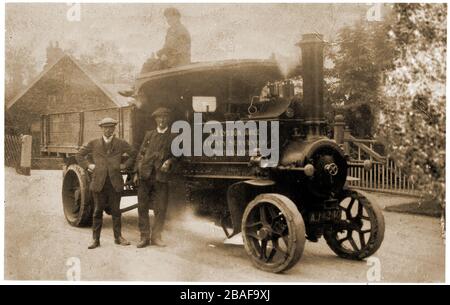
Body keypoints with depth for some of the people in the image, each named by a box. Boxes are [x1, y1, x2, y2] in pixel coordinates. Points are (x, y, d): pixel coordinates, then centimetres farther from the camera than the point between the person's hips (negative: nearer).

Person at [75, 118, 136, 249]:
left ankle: (118, 237, 18)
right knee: (98, 211, 5)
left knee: (116, 211, 8)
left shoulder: (121, 144, 5)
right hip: (99, 183, 0)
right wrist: (88, 165, 2)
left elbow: (134, 154, 12)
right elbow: (79, 155, 14)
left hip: (115, 183, 0)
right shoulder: (93, 144, 6)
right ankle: (95, 239, 11)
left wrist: (125, 165, 3)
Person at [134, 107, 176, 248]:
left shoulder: (172, 137, 9)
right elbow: (140, 154, 14)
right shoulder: (149, 134, 15)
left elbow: (175, 156, 12)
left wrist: (169, 162, -10)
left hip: (161, 177, -2)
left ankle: (156, 236, 14)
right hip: (145, 176, 2)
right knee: (142, 207, 3)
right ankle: (144, 237, 13)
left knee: (161, 209, -1)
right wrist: (136, 173, 7)